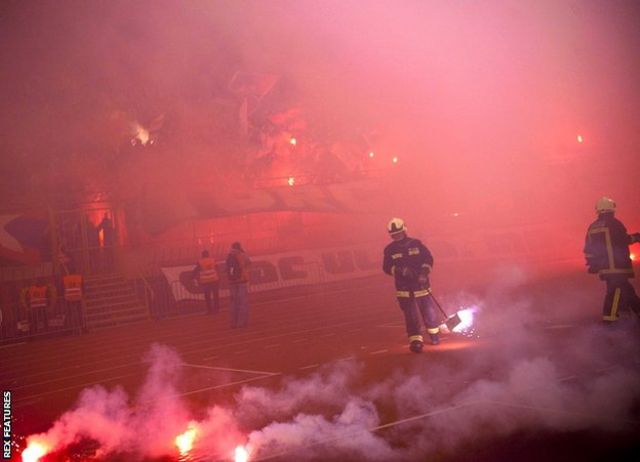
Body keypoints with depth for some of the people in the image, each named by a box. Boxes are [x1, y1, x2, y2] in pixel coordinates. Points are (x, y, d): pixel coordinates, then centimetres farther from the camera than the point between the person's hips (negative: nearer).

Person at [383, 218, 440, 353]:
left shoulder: (416, 244, -1)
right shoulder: (390, 250, 0)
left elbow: (428, 258, 0)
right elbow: (387, 267, -3)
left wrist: (424, 272, -15)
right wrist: (400, 270, -20)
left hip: (421, 285, 1)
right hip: (404, 289, -1)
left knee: (428, 311, 10)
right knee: (411, 315, -4)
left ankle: (434, 334, 32)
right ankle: (415, 340, 1)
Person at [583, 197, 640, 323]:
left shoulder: (592, 227, 13)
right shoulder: (613, 223, -9)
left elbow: (588, 249, 14)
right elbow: (624, 240, -11)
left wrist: (591, 264, 21)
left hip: (603, 266, 8)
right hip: (617, 264, -8)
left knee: (625, 288, 18)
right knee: (616, 288, -8)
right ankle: (609, 316, -14)